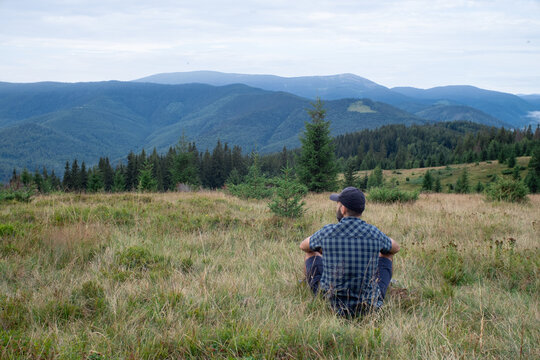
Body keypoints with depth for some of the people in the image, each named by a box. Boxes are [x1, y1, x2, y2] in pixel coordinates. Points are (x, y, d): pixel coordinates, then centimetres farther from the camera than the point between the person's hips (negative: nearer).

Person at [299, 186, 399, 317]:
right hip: (370, 305, 1)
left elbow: (303, 246, 11)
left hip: (333, 305, -1)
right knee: (386, 252, 25)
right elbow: (396, 247, 14)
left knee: (311, 253, 23)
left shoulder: (327, 232, -14)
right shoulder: (375, 233, -11)